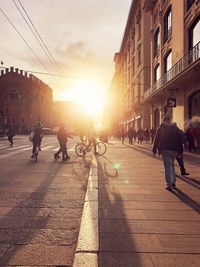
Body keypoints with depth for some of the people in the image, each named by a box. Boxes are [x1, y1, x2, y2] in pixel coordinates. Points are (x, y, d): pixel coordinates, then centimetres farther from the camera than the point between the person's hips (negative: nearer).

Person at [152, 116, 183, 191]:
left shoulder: (160, 128, 1)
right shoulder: (175, 128, 10)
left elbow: (156, 140, -3)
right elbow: (180, 140, 7)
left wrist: (154, 150, 1)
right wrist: (180, 150, 9)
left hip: (165, 149, -3)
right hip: (174, 149, 4)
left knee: (167, 167, -2)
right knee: (172, 165, 22)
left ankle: (169, 185, -5)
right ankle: (173, 182, 25)